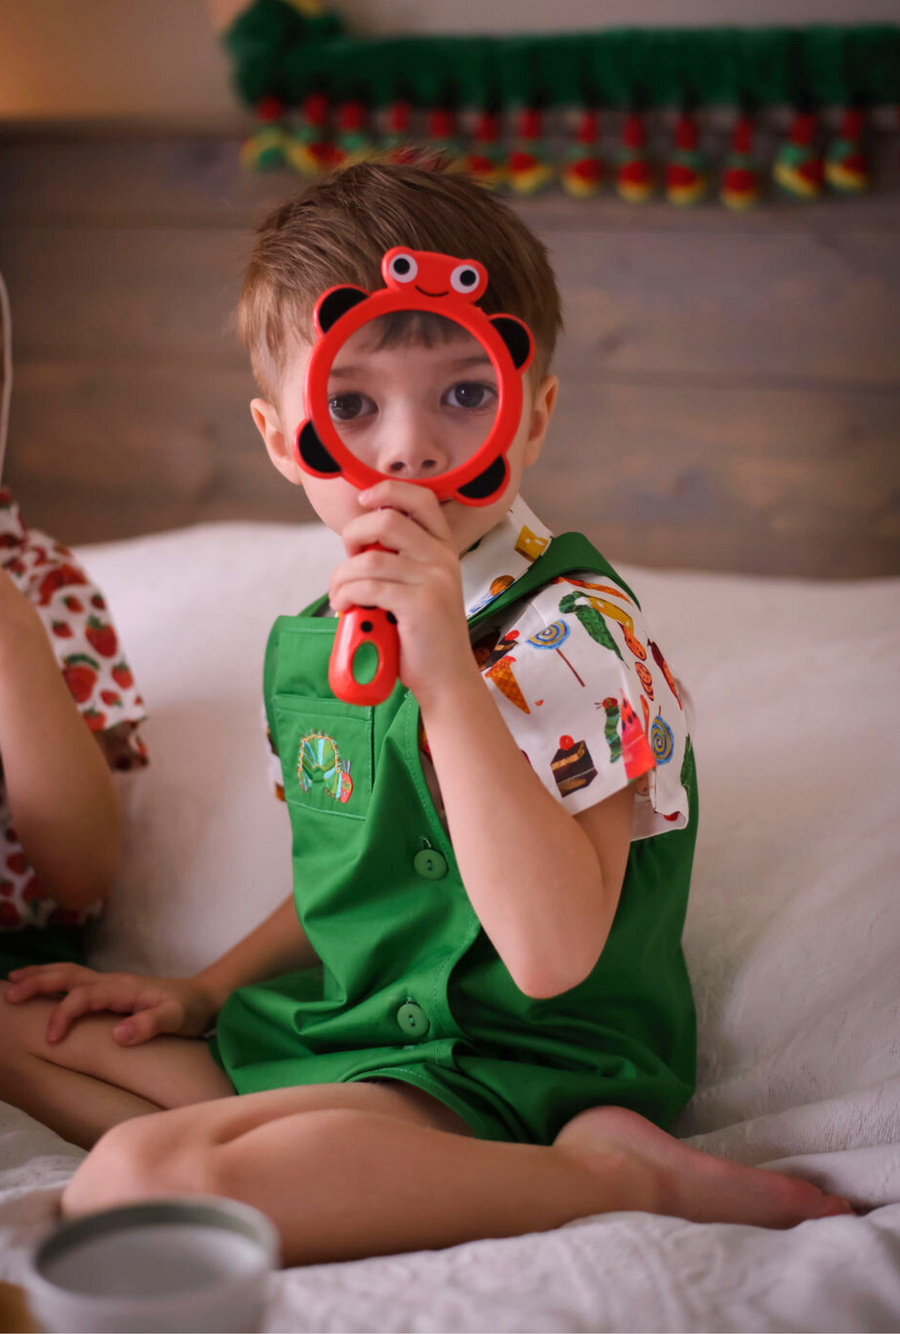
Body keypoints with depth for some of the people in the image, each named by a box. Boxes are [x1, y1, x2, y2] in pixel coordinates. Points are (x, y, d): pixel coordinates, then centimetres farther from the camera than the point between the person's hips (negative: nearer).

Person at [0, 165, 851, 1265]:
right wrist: (205, 992, 10)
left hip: (508, 1068, -9)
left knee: (130, 1186, -28)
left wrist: (446, 677, -36)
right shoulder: (311, 639, 6)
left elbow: (553, 955, -31)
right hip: (348, 1027, 9)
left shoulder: (575, 636, -20)